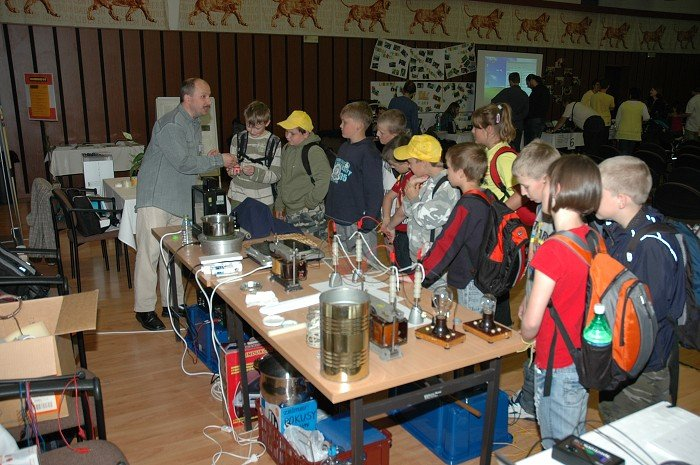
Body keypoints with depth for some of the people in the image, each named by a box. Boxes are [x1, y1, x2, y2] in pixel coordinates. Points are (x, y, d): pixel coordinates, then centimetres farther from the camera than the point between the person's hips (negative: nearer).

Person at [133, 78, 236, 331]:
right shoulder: (170, 125, -18)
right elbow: (184, 163, -21)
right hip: (156, 198, -9)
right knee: (150, 251, -5)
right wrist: (218, 160, -15)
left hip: (179, 200, 9)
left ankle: (172, 303, 22)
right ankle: (144, 309, 4)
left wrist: (207, 158, 1)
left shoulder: (195, 124, 13)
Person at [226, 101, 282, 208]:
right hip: (238, 197, 2)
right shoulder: (237, 139, 4)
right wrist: (232, 170, -13)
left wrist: (255, 172, -21)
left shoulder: (274, 142, -2)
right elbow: (232, 163, 11)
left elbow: (276, 175, -5)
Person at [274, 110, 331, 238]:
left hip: (309, 216, -8)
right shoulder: (286, 149, 11)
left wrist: (309, 203, -16)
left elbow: (324, 181, -23)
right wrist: (279, 205, 18)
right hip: (289, 213, 8)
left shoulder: (314, 152, -16)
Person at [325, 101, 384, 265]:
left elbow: (375, 191, -19)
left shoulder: (368, 153, -16)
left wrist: (368, 222, -20)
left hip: (359, 222, -9)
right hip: (340, 220, 9)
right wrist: (332, 212, 17)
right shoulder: (344, 148, 11)